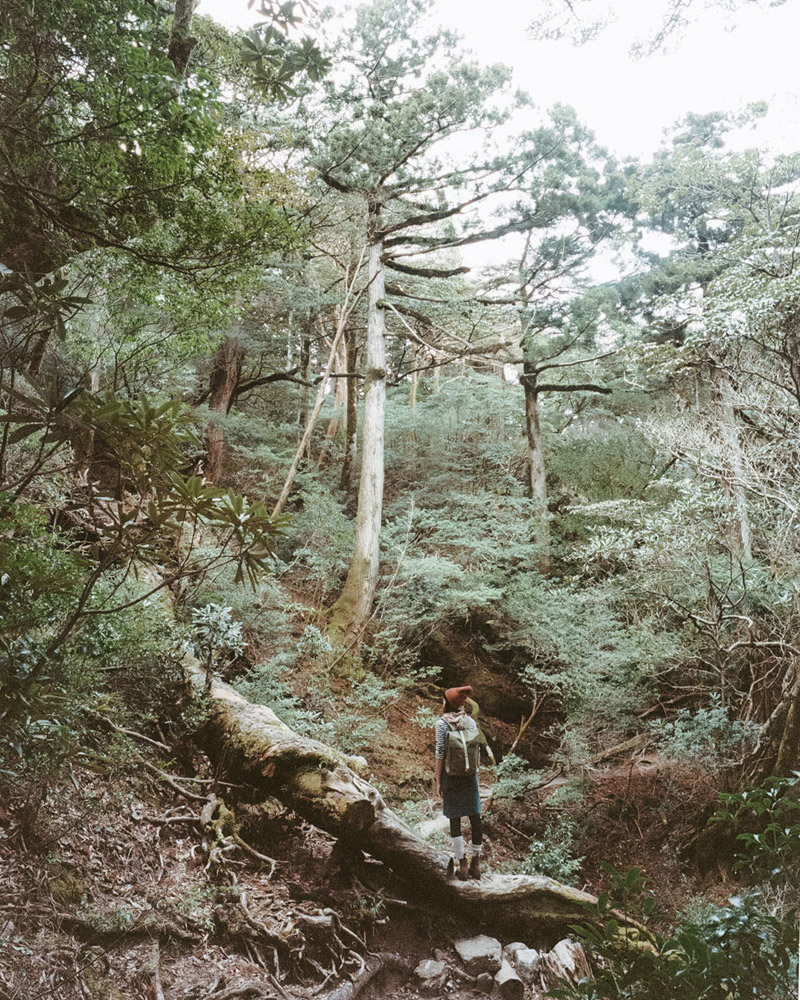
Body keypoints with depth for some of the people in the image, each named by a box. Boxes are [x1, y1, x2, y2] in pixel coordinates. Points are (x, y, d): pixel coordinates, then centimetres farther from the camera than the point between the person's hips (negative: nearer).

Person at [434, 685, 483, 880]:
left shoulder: (442, 723, -10)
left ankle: (462, 865, 11)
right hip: (470, 776, 3)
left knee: (455, 820, 6)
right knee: (475, 817, 12)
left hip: (451, 776, -3)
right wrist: (474, 771, 15)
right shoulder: (471, 721, 0)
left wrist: (438, 780, -3)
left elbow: (440, 753, -10)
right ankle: (476, 863, 19)